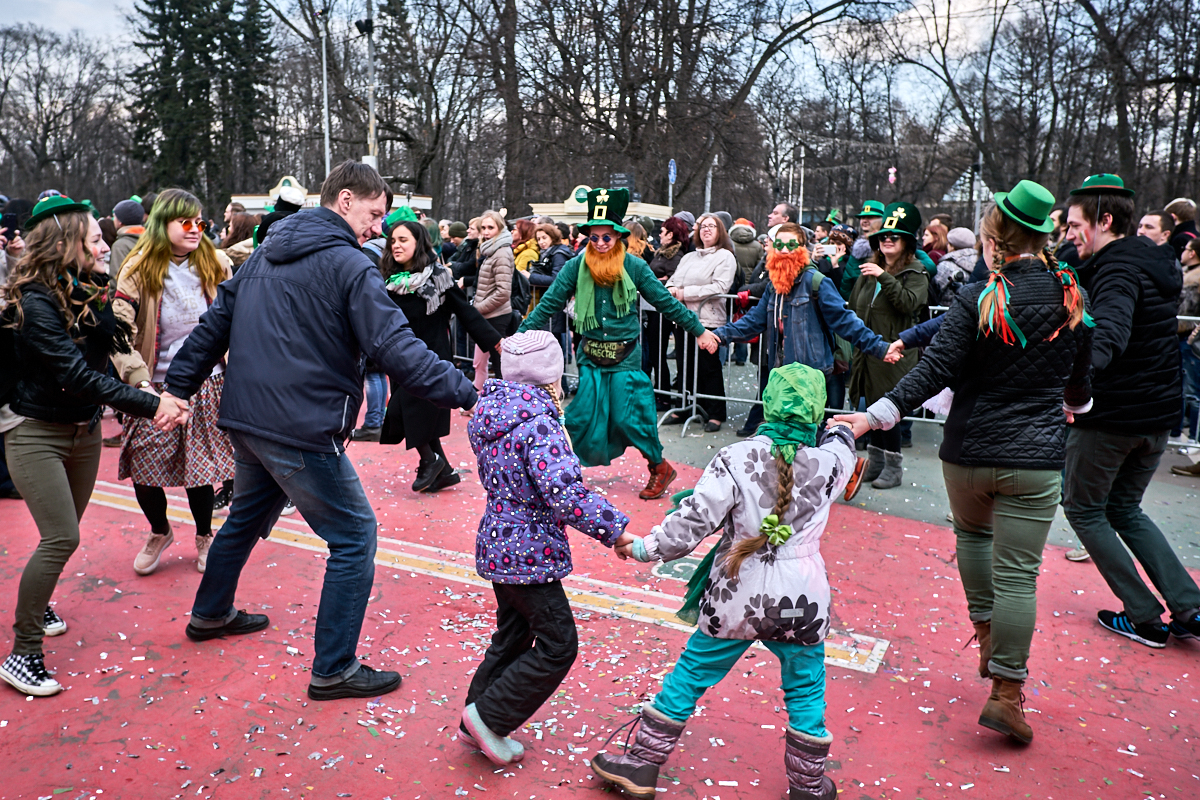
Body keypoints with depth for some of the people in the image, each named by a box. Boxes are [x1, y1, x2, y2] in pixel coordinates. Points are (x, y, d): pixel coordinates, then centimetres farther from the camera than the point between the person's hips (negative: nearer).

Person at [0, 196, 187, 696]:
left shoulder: (91, 293, 4)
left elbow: (115, 348, -2)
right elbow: (77, 375, -27)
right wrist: (150, 406, -29)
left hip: (84, 429, 7)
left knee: (63, 533, 18)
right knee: (61, 539, -12)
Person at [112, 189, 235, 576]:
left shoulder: (216, 264, 1)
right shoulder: (138, 270, -6)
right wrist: (141, 381, -25)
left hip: (206, 385, 1)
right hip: (158, 387, 0)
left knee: (201, 465, 6)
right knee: (143, 467, 2)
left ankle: (204, 537, 31)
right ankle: (160, 532, 31)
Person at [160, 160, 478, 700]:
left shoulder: (266, 253, 13)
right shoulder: (348, 264, -13)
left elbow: (214, 323, 15)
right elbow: (395, 348, -21)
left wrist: (178, 387, 19)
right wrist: (466, 394, -21)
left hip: (246, 420, 9)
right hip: (302, 430, -9)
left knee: (248, 515, 30)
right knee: (355, 537, 1)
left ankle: (211, 614, 50)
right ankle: (333, 670, 6)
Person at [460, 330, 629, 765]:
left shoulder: (489, 412, 5)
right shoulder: (538, 423, -23)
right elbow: (564, 492, -32)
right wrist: (613, 529, -25)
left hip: (497, 544, 9)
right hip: (529, 553, -9)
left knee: (512, 635, 23)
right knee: (558, 645, 6)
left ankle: (477, 725, 33)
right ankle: (489, 717, 11)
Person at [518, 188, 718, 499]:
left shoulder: (634, 266, -4)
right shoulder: (576, 266, -2)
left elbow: (666, 302, 4)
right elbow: (549, 304, -1)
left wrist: (699, 330, 9)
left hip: (625, 357, -1)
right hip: (590, 356, 2)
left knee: (628, 418, -1)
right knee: (581, 418, 1)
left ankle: (660, 468, 20)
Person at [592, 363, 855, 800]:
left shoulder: (735, 459, -15)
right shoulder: (829, 462, -7)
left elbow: (690, 524, -17)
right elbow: (843, 439, 18)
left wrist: (641, 547, -5)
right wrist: (838, 429, 39)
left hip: (736, 599, -1)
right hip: (801, 603, 2)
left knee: (689, 676, 14)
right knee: (806, 691, 21)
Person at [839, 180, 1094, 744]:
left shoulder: (978, 300, -10)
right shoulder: (1073, 299, 1)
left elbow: (935, 371, -19)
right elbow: (1080, 379, 14)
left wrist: (873, 417, -20)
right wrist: (1072, 407, 37)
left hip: (967, 452, -1)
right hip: (1034, 459, 1)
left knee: (973, 533, 28)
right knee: (1016, 571, 2)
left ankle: (986, 635, 29)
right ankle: (1005, 692, 4)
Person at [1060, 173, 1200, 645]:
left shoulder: (1118, 270, -20)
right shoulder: (1154, 263, 10)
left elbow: (1110, 335, -41)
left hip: (1111, 416, -9)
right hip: (1158, 416, 9)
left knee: (1083, 508, 9)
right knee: (1124, 509, 22)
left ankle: (1144, 619, 12)